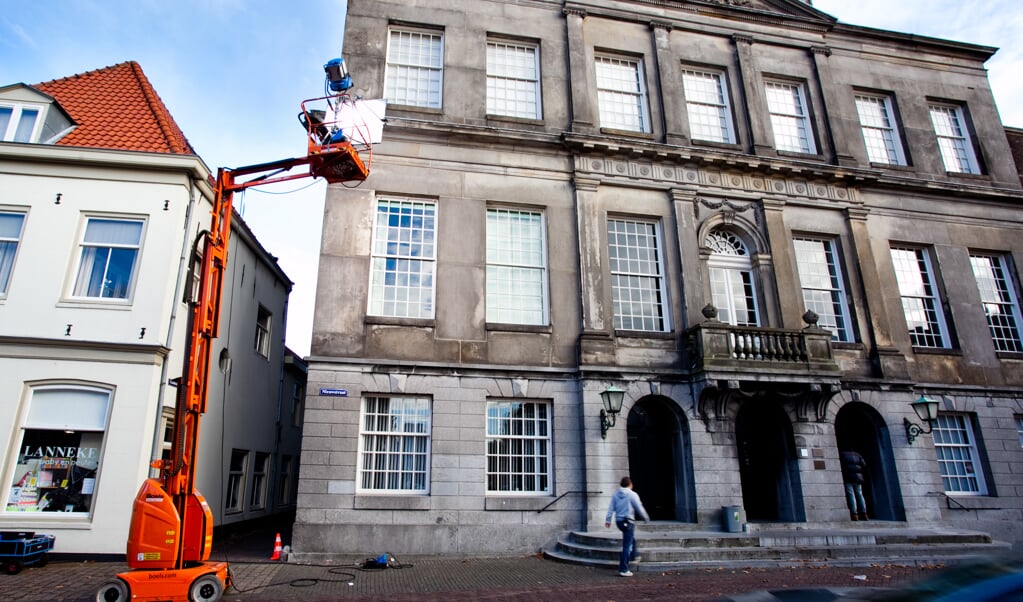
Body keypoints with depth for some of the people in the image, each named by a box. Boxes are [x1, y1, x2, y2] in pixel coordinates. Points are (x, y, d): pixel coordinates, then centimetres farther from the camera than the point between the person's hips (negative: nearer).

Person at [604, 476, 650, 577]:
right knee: (627, 546, -3)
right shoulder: (632, 494, -10)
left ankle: (632, 557, 43)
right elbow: (639, 508, -5)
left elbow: (611, 508, 4)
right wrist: (646, 517, 11)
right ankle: (623, 570, -4)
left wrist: (608, 520, 6)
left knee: (631, 538, 31)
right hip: (628, 521, -6)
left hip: (618, 521, 7)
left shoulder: (615, 494, 5)